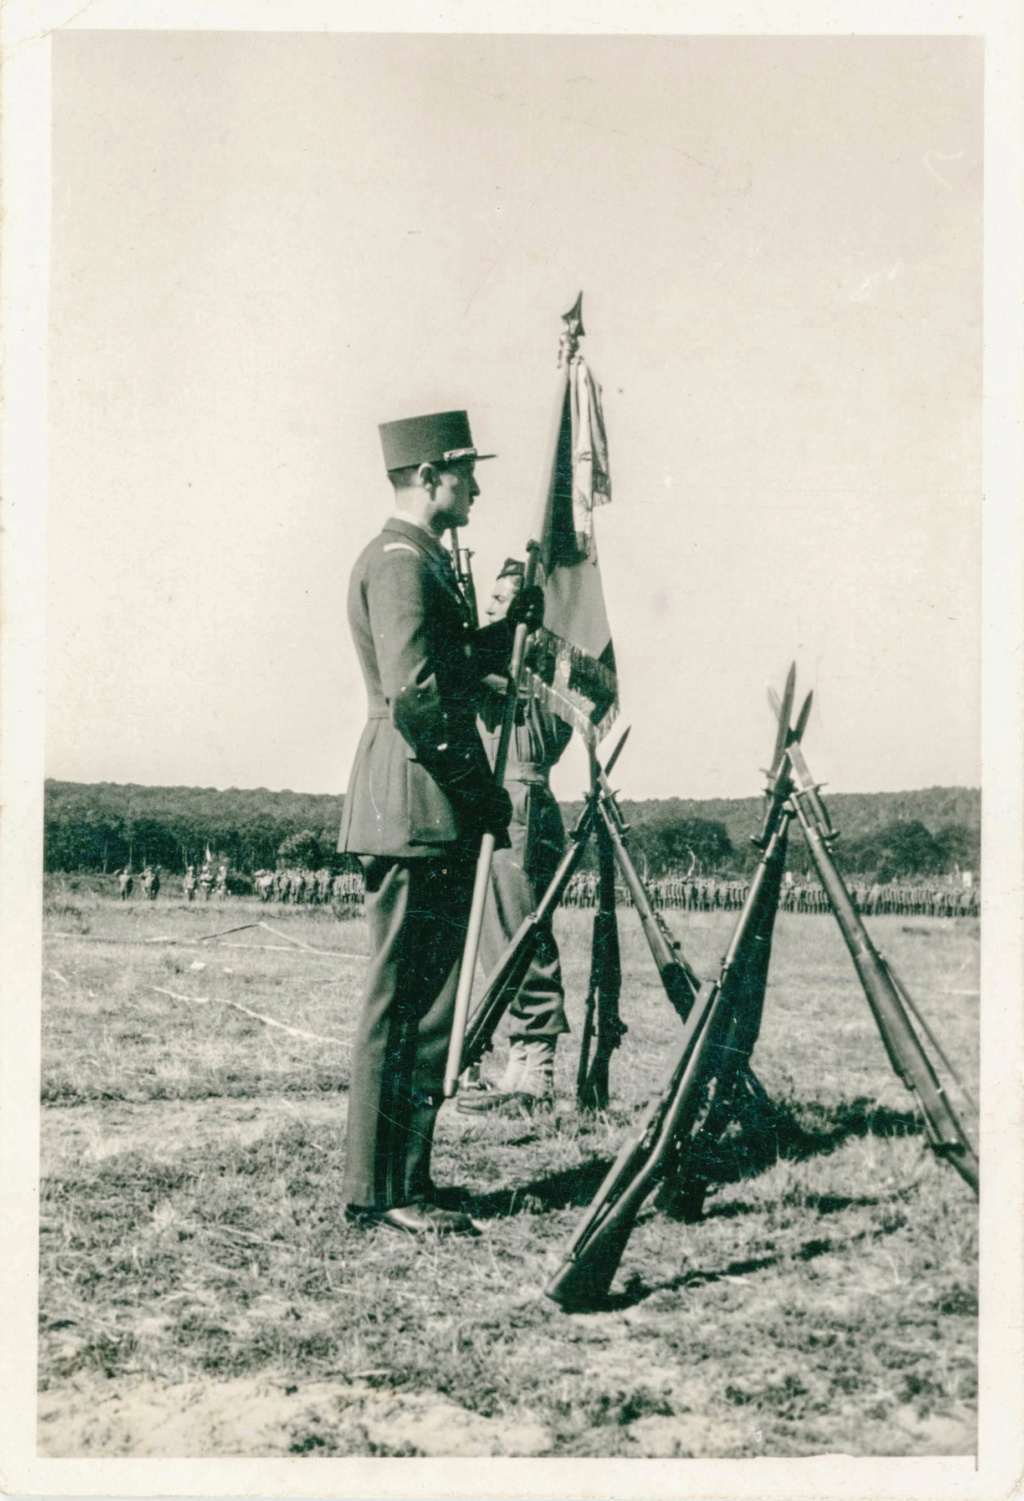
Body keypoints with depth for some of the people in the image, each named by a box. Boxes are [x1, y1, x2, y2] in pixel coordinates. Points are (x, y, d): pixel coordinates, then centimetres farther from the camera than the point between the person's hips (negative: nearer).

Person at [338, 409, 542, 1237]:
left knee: (420, 1001, 13)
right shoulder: (400, 562, -13)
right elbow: (417, 698, -20)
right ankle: (383, 1190, 2)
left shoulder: (422, 559, 20)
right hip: (418, 808, -11)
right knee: (407, 1002, -6)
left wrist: (511, 627, 11)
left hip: (428, 814, 11)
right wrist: (483, 795, -15)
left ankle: (404, 1177, 22)